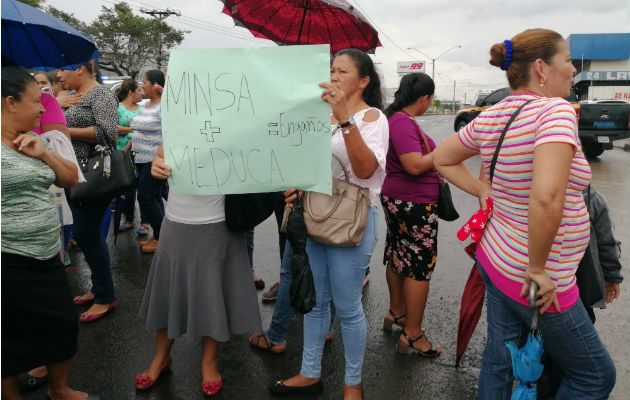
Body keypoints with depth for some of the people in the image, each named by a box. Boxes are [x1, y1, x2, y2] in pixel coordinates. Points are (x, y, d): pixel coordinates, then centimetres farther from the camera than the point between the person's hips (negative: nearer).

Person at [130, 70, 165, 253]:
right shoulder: (145, 106, 16)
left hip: (154, 160, -9)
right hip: (142, 159, 9)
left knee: (146, 197, -7)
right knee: (153, 197, 12)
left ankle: (161, 238, 5)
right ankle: (158, 236, 20)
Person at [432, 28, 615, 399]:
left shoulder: (490, 117, -1)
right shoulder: (556, 111, -23)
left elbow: (441, 157, 13)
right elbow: (546, 199, -37)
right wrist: (538, 269, -24)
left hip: (496, 258, 7)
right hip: (534, 280, -7)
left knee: (500, 357, 22)